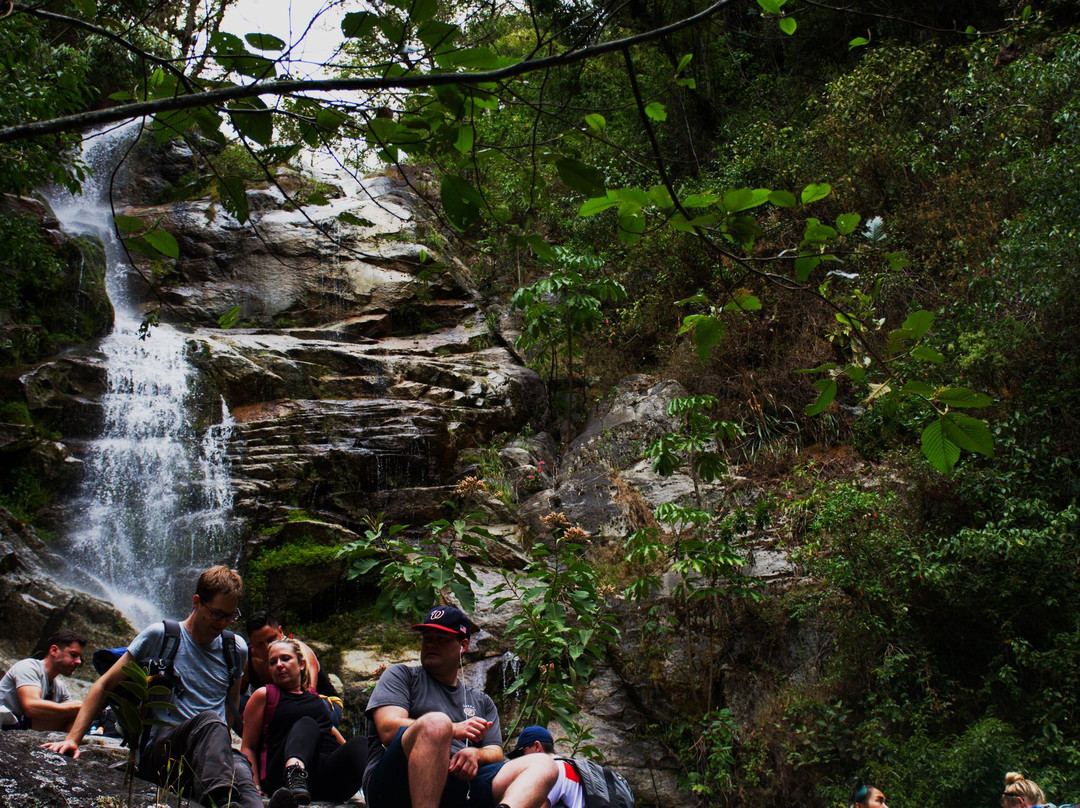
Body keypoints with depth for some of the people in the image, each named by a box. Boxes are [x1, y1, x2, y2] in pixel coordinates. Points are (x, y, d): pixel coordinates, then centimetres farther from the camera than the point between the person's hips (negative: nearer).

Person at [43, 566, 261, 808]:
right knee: (209, 721, -39)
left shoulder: (236, 649, 17)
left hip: (215, 754, 2)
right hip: (158, 751, -2)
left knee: (240, 770, -38)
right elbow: (104, 685, 7)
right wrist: (72, 739, -2)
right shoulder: (159, 636, 6)